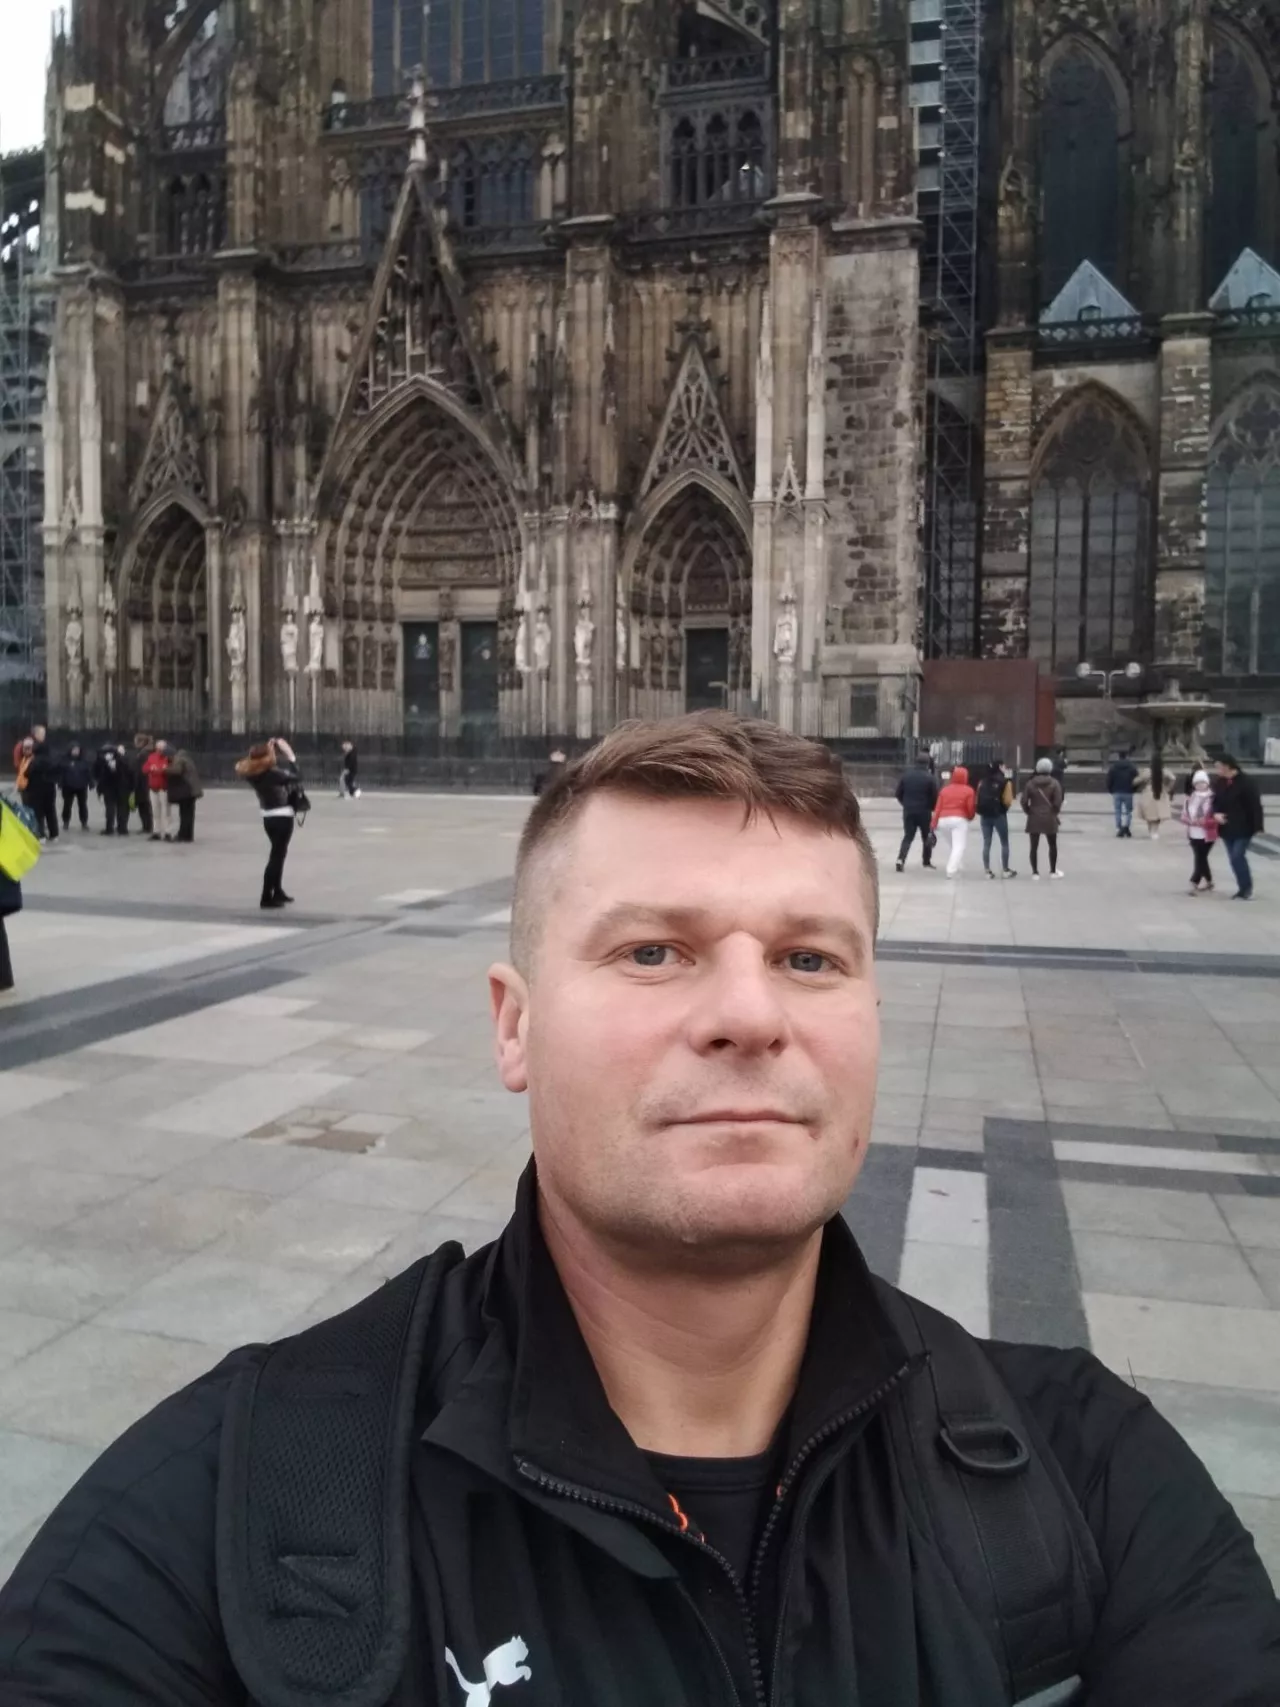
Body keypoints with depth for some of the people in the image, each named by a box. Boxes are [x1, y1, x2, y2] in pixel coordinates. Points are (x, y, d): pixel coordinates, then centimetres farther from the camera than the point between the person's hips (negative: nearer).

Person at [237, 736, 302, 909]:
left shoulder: (253, 772, -1)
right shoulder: (270, 773, -23)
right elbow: (295, 778, -16)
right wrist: (291, 758, -6)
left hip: (270, 816, 8)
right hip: (281, 816, -8)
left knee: (278, 853, 23)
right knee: (277, 855, -3)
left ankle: (277, 891, 33)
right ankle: (267, 897, -4)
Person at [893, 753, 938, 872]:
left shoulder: (905, 775, 2)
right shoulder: (930, 778, -9)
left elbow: (898, 794, 4)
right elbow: (935, 796, -10)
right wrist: (931, 808, 9)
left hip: (908, 811, 3)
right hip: (924, 812, -3)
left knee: (908, 836, 8)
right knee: (927, 837, 14)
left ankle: (900, 860, -11)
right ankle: (926, 862, 19)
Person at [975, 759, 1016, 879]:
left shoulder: (982, 782, 5)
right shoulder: (1005, 782, -7)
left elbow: (977, 800, 4)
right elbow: (1008, 801, -12)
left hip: (985, 815, 4)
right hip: (999, 815, -4)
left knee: (986, 843, 6)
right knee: (1004, 843, 10)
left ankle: (987, 870, 5)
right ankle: (1005, 869, 14)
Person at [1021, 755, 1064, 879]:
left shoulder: (1031, 783, 0)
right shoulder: (1054, 783, -6)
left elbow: (1024, 802, -4)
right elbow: (1058, 802, -12)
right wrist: (1056, 813, 6)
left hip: (1034, 819, 1)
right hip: (1049, 819, -1)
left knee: (1034, 846, 6)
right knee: (1052, 845, 15)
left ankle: (1035, 873, 6)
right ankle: (1053, 871, 23)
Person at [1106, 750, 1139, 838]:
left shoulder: (1113, 767, -2)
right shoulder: (1132, 767, 1)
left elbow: (1109, 781, -2)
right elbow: (1137, 780, 0)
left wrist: (1111, 790, 11)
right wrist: (1132, 790, 14)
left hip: (1116, 793, 0)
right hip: (1128, 793, 0)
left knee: (1118, 812, 4)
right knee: (1128, 811, 10)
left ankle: (1119, 830, -2)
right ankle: (1126, 826, -10)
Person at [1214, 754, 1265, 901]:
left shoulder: (1246, 782, -15)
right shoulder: (1221, 782, 6)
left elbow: (1256, 806, -15)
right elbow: (1217, 801, 15)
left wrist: (1258, 827, -18)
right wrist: (1216, 813, -7)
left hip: (1243, 828, -7)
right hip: (1227, 828, 7)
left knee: (1238, 858, -12)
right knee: (1235, 859, 10)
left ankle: (1247, 889, 2)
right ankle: (1244, 888, 20)